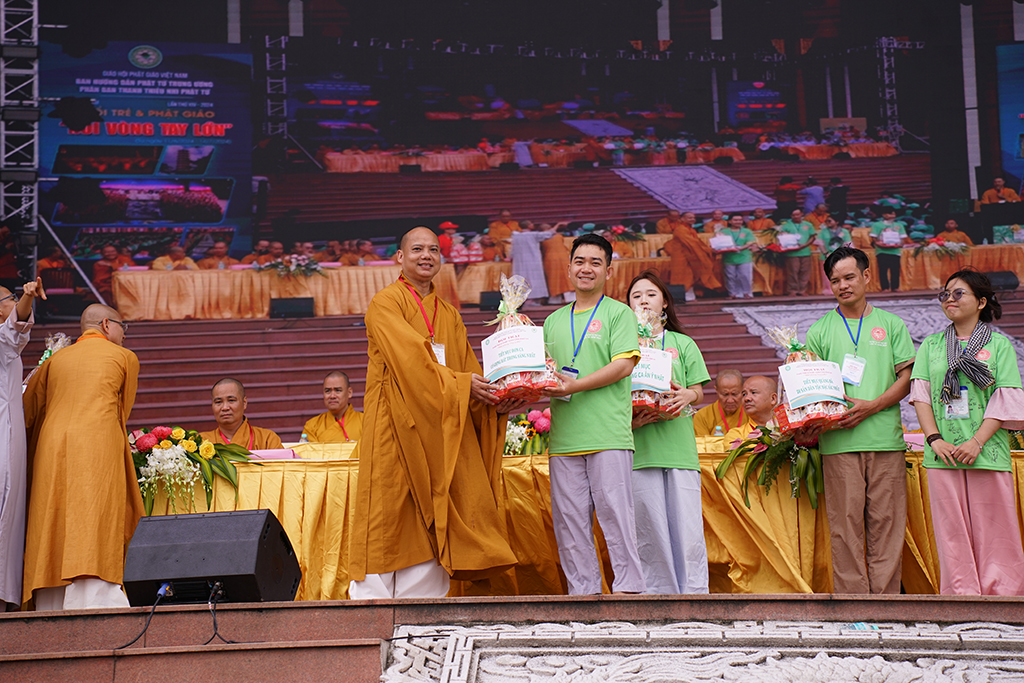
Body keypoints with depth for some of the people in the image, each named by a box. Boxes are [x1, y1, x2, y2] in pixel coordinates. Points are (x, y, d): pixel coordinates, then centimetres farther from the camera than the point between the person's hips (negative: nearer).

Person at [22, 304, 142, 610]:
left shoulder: (55, 360, 20)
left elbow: (27, 412, 19)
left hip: (51, 450, 4)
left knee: (53, 539, 4)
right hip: (98, 452, -4)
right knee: (93, 538, -10)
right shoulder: (125, 358, 12)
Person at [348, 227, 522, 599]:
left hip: (440, 431, 6)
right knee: (389, 514, -8)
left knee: (430, 523, 0)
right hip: (394, 426, -6)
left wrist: (495, 400, -6)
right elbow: (410, 358, -14)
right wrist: (459, 385, -20)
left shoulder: (449, 315, 20)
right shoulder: (385, 303, 0)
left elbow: (470, 372, 13)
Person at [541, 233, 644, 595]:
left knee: (615, 511, -6)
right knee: (569, 518, 4)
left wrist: (576, 385, -16)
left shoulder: (618, 313, 4)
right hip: (564, 436, 5)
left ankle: (629, 585, 0)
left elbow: (624, 365, -8)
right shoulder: (554, 321, 20)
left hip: (608, 433, -5)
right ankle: (582, 590, 11)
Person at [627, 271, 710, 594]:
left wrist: (686, 395, -12)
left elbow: (699, 392, 11)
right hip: (640, 449, 0)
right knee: (650, 534, -2)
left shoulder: (683, 344, 17)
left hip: (679, 446, 1)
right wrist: (627, 420, -13)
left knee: (689, 531, -5)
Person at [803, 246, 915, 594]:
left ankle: (886, 598, 3)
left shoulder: (892, 325, 12)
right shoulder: (819, 331, 12)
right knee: (846, 524, -3)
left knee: (886, 524, -1)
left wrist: (872, 406, -9)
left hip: (885, 438, 0)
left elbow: (907, 379, 6)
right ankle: (852, 596, 0)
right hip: (838, 441, 0)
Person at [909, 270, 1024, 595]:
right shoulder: (931, 345, 14)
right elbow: (920, 394, 8)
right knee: (952, 534, 1)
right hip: (944, 455, 2)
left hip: (987, 454, -2)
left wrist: (977, 441, -12)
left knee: (993, 531, -2)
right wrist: (934, 439, -6)